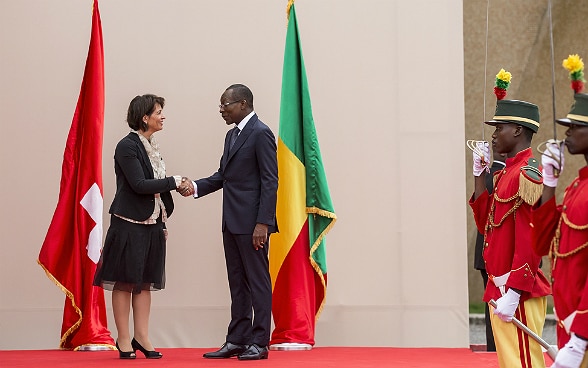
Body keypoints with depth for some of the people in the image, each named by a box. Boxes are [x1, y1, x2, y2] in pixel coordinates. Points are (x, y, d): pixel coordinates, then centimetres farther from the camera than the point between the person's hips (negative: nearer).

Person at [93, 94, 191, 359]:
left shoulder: (151, 146, 12)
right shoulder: (127, 146, -12)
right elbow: (139, 185, -20)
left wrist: (163, 222, 14)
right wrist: (173, 182, -15)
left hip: (151, 224, 8)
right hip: (130, 224, -8)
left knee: (145, 281, 8)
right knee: (125, 281, -1)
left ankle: (141, 338, 12)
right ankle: (123, 340, 4)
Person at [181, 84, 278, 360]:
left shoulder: (260, 134, -11)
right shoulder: (232, 135, 17)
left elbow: (270, 181, -15)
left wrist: (263, 223, -20)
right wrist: (196, 187, 1)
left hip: (252, 223, -9)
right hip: (232, 223, 9)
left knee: (258, 281, -2)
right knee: (238, 283, 12)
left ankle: (259, 343, 3)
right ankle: (237, 340, 17)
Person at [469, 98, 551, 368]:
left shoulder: (528, 173, -14)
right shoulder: (507, 172, 16)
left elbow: (531, 240, -20)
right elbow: (486, 225, 19)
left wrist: (513, 294, -23)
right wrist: (479, 173, 15)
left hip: (518, 293, -10)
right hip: (499, 290, 10)